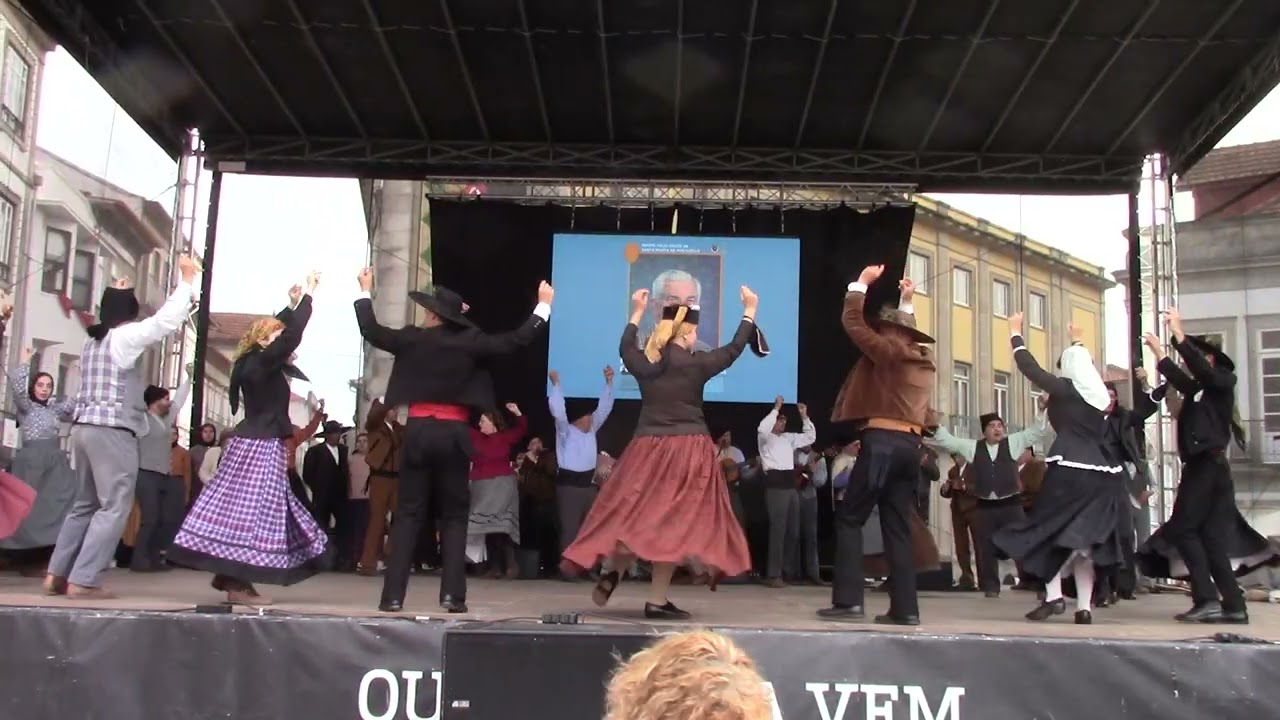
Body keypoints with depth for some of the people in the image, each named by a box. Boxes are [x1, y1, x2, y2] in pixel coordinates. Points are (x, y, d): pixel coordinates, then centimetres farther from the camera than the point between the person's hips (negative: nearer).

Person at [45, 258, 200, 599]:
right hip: (112, 431, -9)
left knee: (85, 504, 16)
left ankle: (57, 574, 16)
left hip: (85, 427, 9)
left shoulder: (93, 340, 17)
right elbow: (166, 320, -18)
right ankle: (83, 579, -9)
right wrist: (186, 279, -11)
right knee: (114, 506, -6)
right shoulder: (124, 336, -7)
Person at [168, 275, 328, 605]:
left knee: (236, 505, 12)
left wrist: (292, 304, 22)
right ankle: (238, 584, -7)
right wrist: (307, 297, -11)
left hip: (252, 442, 10)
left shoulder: (252, 362, 11)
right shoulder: (262, 362, -14)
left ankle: (228, 575, 18)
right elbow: (292, 336, -19)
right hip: (262, 446, -10)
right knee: (253, 509, -8)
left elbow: (279, 330, 25)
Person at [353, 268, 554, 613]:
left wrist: (366, 292, 22)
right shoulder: (470, 342, -3)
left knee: (408, 513, 5)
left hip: (419, 432, 0)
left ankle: (393, 595, 1)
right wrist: (543, 304, 11)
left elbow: (372, 331, 8)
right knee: (454, 515, 8)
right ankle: (453, 594, 1)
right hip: (454, 434, 0)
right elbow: (517, 339, 0)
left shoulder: (413, 339, -2)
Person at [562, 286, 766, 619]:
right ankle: (657, 600, 0)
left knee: (636, 514, 16)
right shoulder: (695, 365, -8)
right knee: (672, 521, -1)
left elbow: (625, 347, 25)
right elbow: (734, 349, 3)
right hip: (687, 451, -4)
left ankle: (610, 570, 3)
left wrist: (637, 311, 35)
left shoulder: (644, 364, 2)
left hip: (647, 449, 4)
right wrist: (749, 312, 16)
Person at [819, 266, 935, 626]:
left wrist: (861, 283, 10)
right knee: (898, 528, 7)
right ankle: (905, 608, 3)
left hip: (882, 442, -7)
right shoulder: (924, 360, 17)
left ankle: (848, 600, -8)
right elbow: (907, 333, 39)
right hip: (910, 446, 7)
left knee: (849, 518, -1)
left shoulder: (888, 352, -3)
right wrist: (906, 303, 44)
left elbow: (853, 323, 0)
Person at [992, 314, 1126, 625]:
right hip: (1099, 471, 6)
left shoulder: (1065, 388, -4)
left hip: (1069, 468, -6)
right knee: (1084, 538, 9)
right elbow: (1084, 365, 35)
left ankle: (1053, 596, -4)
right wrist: (1077, 342, 50)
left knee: (1048, 529, 6)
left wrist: (1015, 332, 12)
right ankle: (1084, 606, 6)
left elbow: (1030, 368, 1)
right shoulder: (1098, 393, 13)